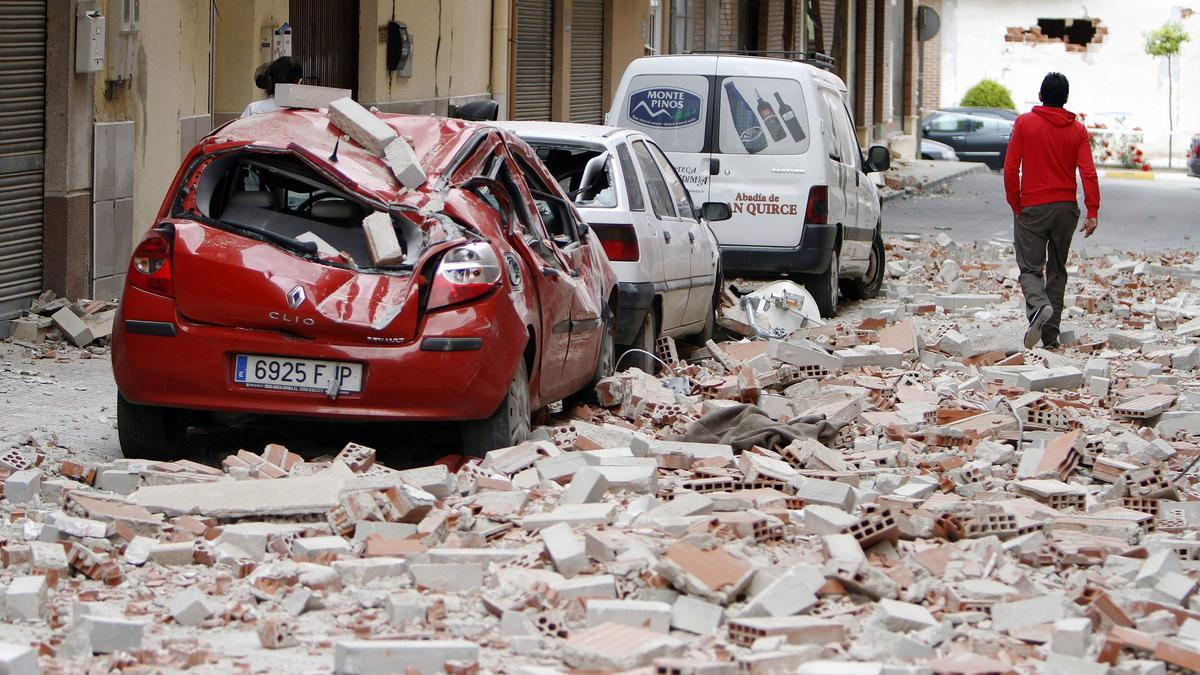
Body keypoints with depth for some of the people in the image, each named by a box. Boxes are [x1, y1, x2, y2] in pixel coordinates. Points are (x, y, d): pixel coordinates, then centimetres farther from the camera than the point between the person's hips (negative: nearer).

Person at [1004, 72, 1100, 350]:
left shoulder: (1024, 123, -3)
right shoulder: (1077, 130, 2)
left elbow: (1010, 168, -6)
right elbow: (1088, 172, -6)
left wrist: (1016, 206, 2)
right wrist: (1092, 212, -8)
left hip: (1032, 208, -3)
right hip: (1066, 208, 3)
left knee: (1030, 268, 1)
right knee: (1057, 270, 13)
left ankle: (1039, 306, -31)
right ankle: (1050, 335, 11)